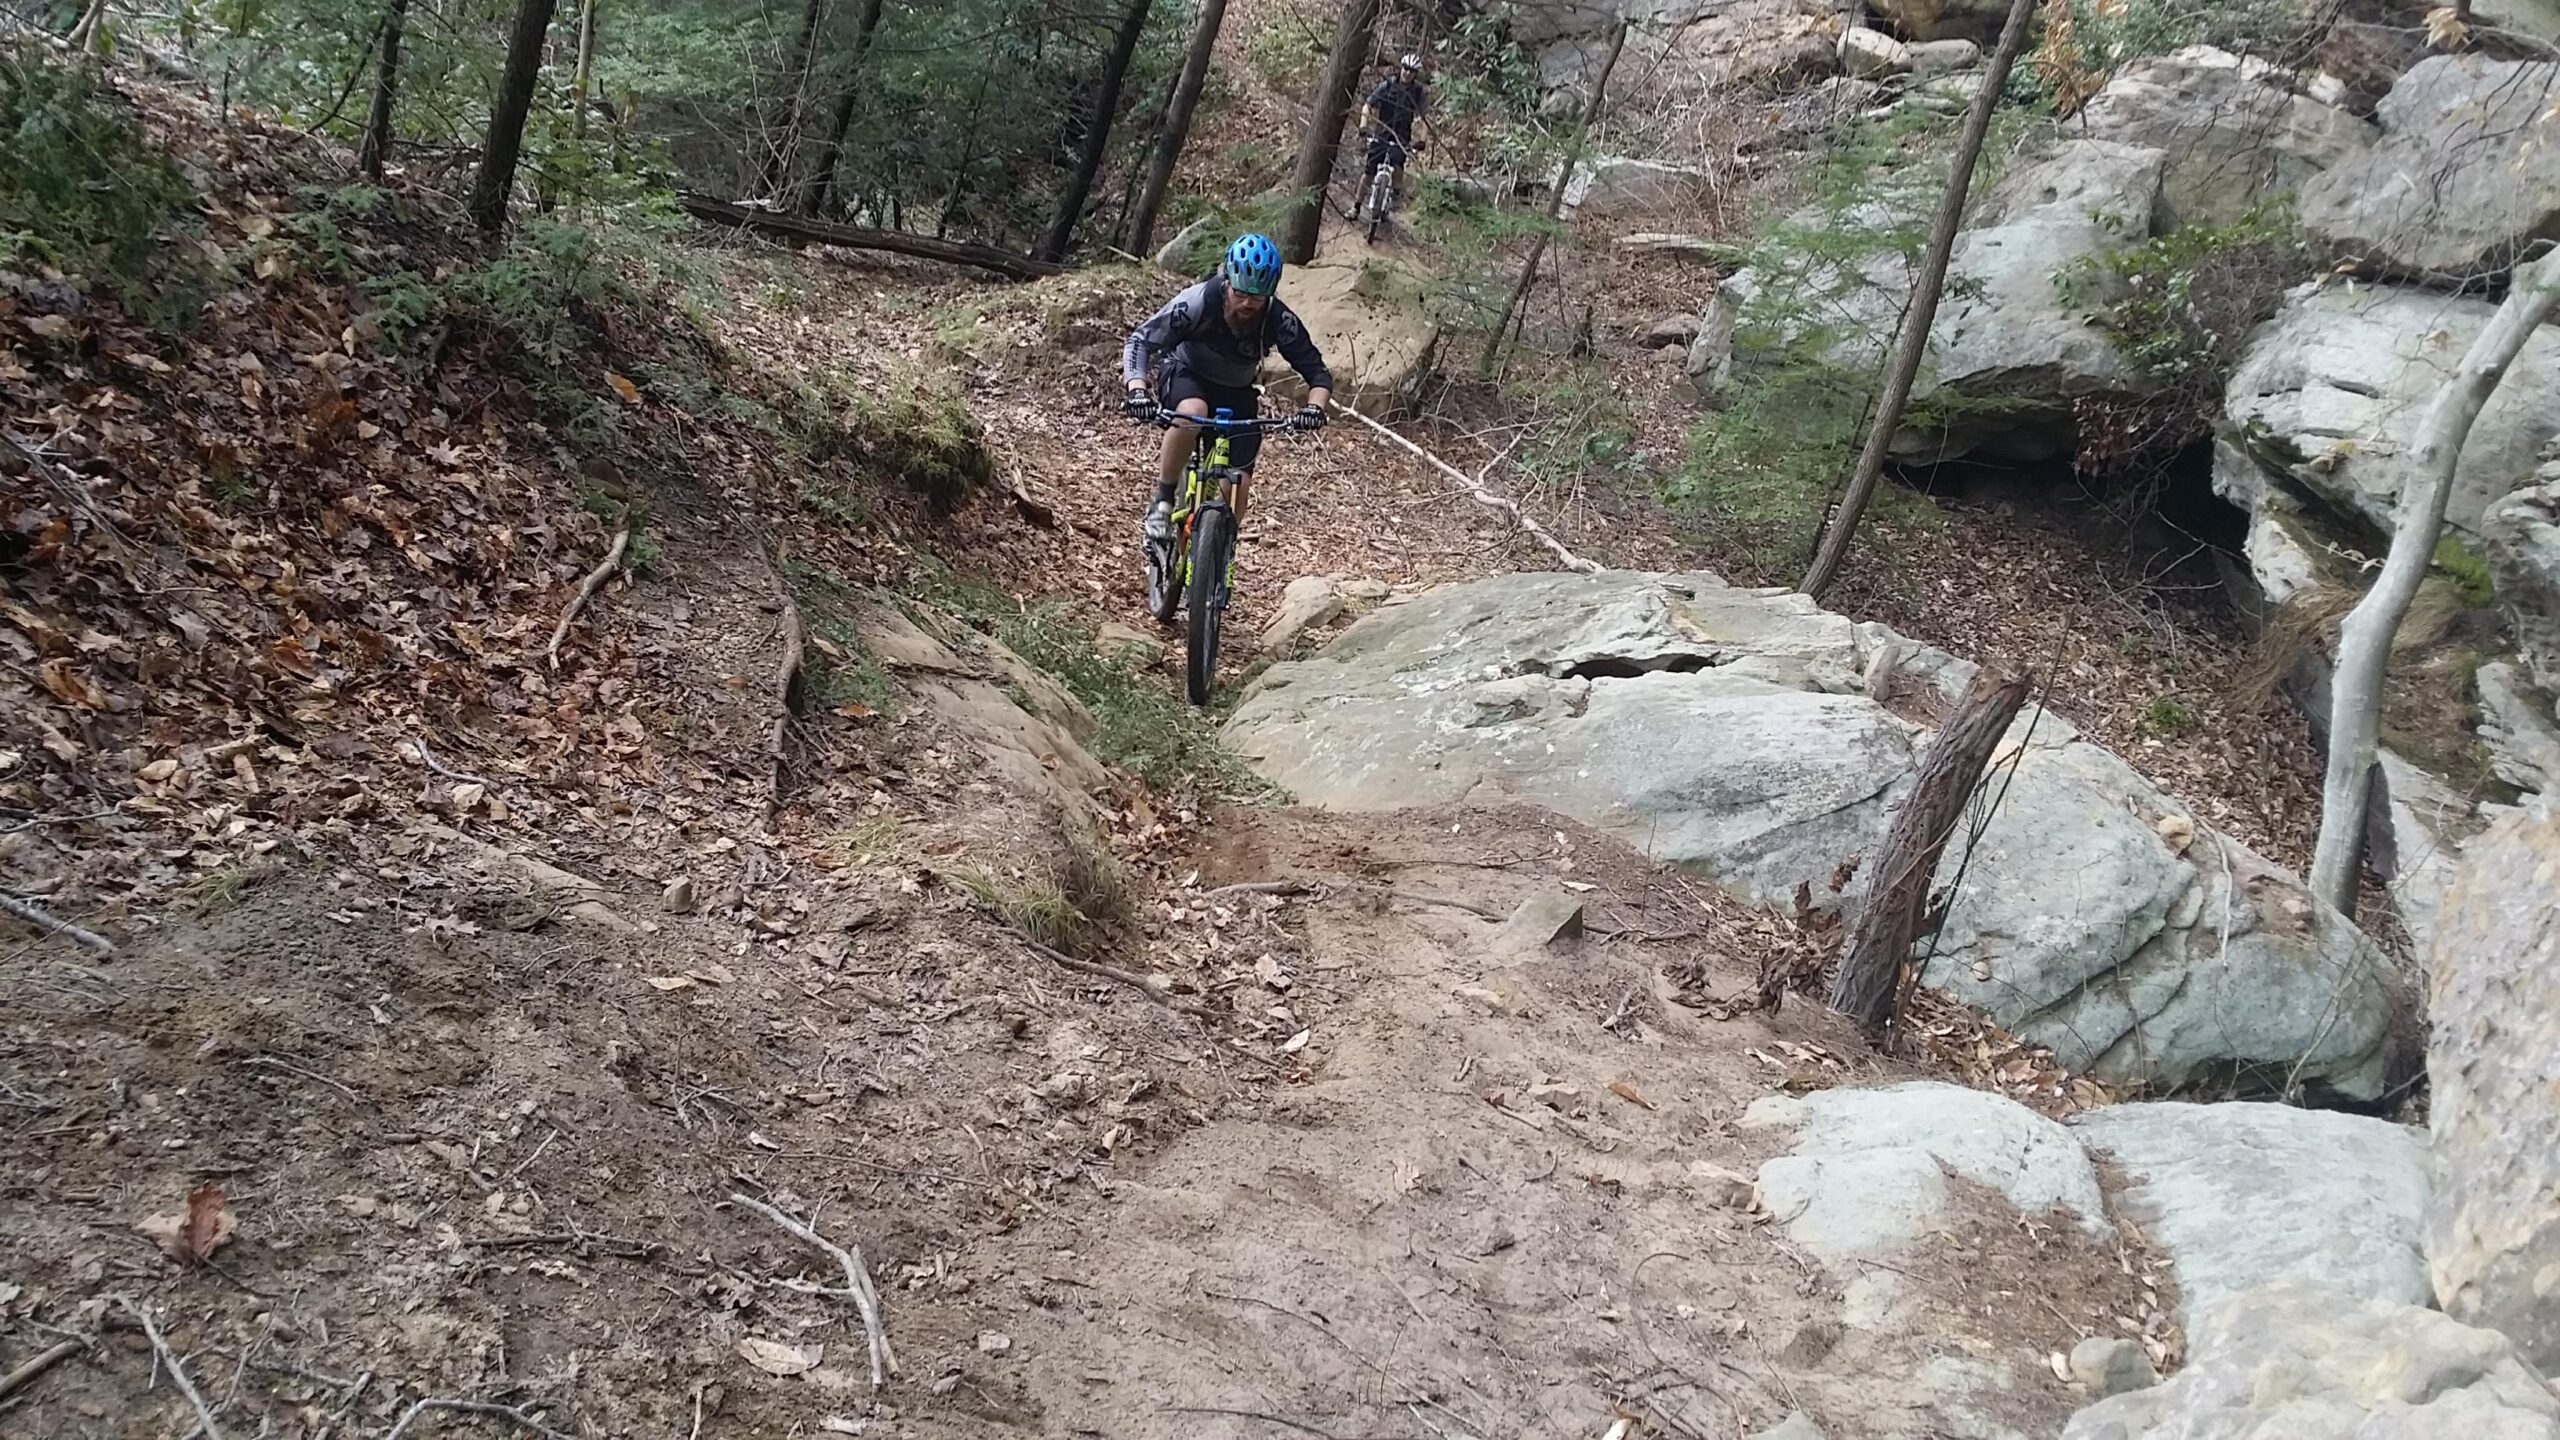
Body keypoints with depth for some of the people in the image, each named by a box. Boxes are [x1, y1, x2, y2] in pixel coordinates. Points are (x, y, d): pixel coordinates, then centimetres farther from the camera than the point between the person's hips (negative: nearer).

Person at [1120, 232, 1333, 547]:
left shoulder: (1279, 321, -25)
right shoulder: (1199, 301, -30)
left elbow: (1317, 372, -17)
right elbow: (1140, 340, -28)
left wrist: (1314, 407, -39)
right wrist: (1137, 390, -44)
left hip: (1236, 393, 2)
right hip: (1185, 374, -2)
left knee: (1237, 482, -13)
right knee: (1192, 412, -38)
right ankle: (1162, 500, -21)